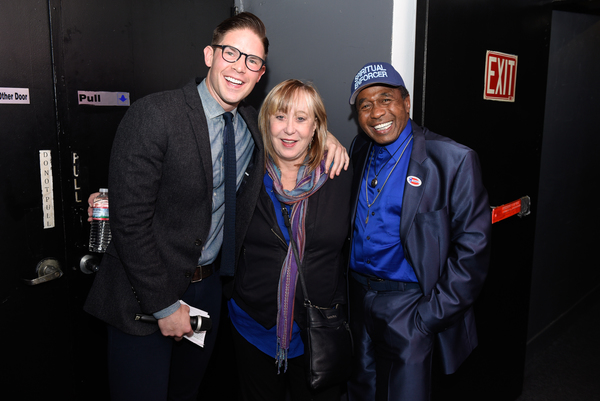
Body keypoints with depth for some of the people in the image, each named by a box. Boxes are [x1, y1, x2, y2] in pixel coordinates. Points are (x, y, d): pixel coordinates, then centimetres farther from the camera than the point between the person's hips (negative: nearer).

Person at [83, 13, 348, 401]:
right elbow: (130, 220, -20)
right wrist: (163, 304, -16)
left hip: (208, 285, 6)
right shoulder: (153, 115, -19)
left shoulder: (253, 124, 0)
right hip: (145, 296, -5)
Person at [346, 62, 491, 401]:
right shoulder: (360, 150, 5)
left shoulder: (453, 160, -14)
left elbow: (472, 248, -14)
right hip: (357, 295, 6)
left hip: (408, 304, -5)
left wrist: (430, 316, -15)